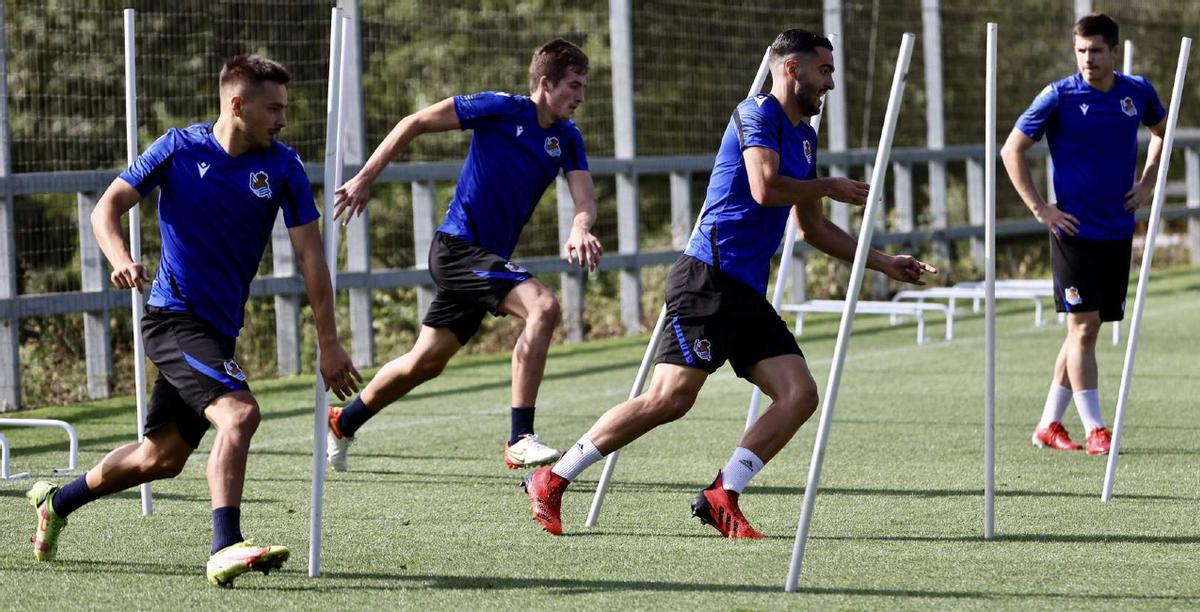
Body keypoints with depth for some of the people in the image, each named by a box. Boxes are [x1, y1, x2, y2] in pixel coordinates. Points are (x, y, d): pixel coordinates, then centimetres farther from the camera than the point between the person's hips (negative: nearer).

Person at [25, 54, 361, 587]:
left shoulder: (282, 167, 1)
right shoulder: (180, 148, -6)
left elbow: (310, 254, 0)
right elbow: (108, 207, -3)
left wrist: (328, 343, -4)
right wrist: (120, 259, -24)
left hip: (219, 330, 6)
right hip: (174, 316, -6)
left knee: (163, 456, 15)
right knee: (239, 413, -27)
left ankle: (57, 501, 37)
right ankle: (225, 549, -32)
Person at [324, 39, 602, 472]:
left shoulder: (567, 139, 5)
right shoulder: (501, 109, -13)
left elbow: (584, 198, -7)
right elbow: (415, 123, -7)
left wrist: (580, 229, -31)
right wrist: (365, 179, -7)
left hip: (489, 258, 8)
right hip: (459, 246, -8)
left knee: (426, 363, 17)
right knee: (543, 306, -27)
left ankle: (343, 423, 39)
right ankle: (520, 440, -29)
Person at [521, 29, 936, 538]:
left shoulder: (804, 137, 21)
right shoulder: (758, 113, -6)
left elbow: (812, 229, 30)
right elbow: (765, 188, -23)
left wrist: (883, 262, 27)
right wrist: (830, 187, -8)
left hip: (747, 294, 9)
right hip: (709, 280, -9)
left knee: (799, 394, -5)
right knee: (671, 398, -16)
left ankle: (722, 497, -4)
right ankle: (550, 482, -7)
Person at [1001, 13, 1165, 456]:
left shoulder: (1138, 93, 4)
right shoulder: (1060, 97, -8)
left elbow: (1161, 131, 25)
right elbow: (1012, 150, -2)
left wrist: (1147, 183, 11)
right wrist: (1039, 208, -8)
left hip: (1118, 232, 5)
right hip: (1074, 232, -5)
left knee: (1086, 331, 8)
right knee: (1084, 327, -10)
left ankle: (1049, 424, 18)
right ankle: (1094, 431, -9)